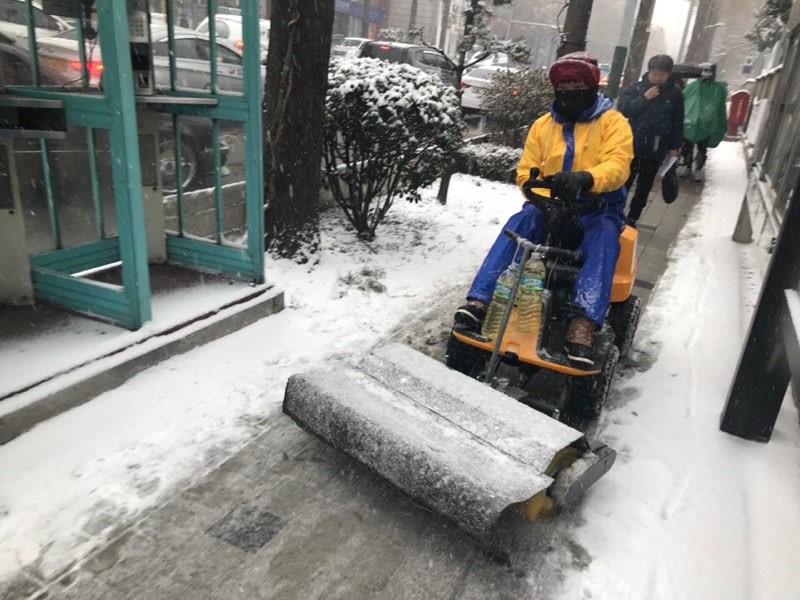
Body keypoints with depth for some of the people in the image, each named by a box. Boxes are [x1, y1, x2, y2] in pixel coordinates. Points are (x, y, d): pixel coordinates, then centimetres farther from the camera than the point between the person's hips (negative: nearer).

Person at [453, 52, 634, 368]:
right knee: (518, 224, -28)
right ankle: (478, 301, -37)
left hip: (597, 210, -2)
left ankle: (583, 326, -50)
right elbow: (526, 172, 9)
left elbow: (618, 165, -18)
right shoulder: (543, 125, 13)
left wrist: (586, 178, -41)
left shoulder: (613, 122, 1)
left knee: (603, 239, -35)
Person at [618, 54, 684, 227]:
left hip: (656, 150, 2)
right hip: (631, 145, -2)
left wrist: (674, 147, 4)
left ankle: (631, 219, 20)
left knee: (644, 187, 10)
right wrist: (644, 98, -19)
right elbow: (623, 109, -13)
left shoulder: (675, 94, 3)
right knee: (623, 183, 1)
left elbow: (678, 123, 7)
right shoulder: (634, 88, -1)